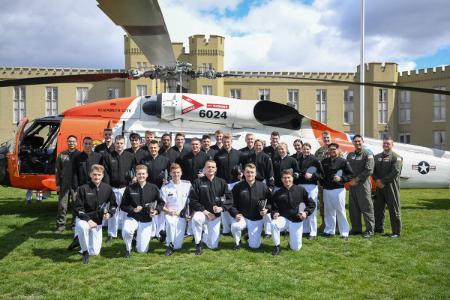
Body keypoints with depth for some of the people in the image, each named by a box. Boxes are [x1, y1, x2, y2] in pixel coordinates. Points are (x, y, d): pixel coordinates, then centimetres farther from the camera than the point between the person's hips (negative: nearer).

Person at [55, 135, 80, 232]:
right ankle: (61, 225, 10)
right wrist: (58, 184, 3)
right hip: (64, 184, 2)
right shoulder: (62, 155, 9)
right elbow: (57, 170, 9)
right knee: (62, 206, 3)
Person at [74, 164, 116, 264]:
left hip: (98, 221, 3)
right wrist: (88, 220, -25)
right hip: (83, 219, -3)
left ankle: (82, 239, 32)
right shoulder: (83, 189, -13)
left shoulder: (107, 188, -3)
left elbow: (113, 204, 11)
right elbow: (78, 208, -13)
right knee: (83, 227, -41)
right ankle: (85, 252, -16)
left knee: (95, 252, -1)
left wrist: (109, 213, -8)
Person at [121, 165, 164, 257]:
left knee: (142, 250, 2)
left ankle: (139, 237, 39)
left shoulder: (153, 188, -4)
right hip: (132, 218, -1)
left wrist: (156, 211, -10)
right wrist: (133, 210, -16)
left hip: (146, 220, 1)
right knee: (126, 231, -37)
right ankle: (128, 248, -2)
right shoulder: (130, 188, -6)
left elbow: (161, 202, 9)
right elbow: (123, 206, 2)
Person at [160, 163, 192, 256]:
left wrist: (191, 213, -3)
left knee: (177, 246, -4)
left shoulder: (187, 185, 3)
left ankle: (174, 246, 34)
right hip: (170, 214, -1)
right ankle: (169, 245, -18)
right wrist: (169, 211, -19)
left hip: (182, 217, 1)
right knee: (171, 222, -40)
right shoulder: (165, 188, -1)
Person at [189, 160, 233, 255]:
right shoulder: (198, 182, -6)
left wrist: (221, 208, -17)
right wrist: (205, 211, -16)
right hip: (202, 212, -2)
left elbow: (229, 199, 1)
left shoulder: (222, 182, 0)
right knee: (196, 219, -39)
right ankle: (198, 244, -16)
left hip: (216, 215, 2)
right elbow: (193, 201, -8)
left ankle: (206, 234, 37)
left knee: (213, 245, 1)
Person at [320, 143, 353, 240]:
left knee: (340, 211, -4)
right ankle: (329, 231, 21)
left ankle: (344, 233, 1)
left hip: (338, 189, -4)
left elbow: (350, 174, -3)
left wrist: (341, 178, -15)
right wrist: (322, 183, 7)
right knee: (329, 212, 11)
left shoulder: (343, 161, -1)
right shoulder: (324, 161, 11)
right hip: (326, 190, 4)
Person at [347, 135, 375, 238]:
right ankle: (356, 228, 21)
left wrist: (356, 179, -12)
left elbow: (369, 170, -13)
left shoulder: (367, 154, -4)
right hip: (352, 185, 6)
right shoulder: (350, 155, 14)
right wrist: (350, 180, -3)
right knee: (353, 208, 11)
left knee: (366, 208, -4)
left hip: (363, 184, -6)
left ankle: (369, 230, 4)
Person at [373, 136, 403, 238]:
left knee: (394, 210, -1)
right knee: (378, 208, 13)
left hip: (391, 187, -6)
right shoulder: (377, 157, 15)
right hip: (379, 187, 6)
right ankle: (379, 228, 27)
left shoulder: (396, 157, -3)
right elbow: (373, 170, 10)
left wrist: (383, 181, -14)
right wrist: (377, 180, -7)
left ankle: (396, 231, 8)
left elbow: (395, 172, -14)